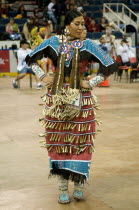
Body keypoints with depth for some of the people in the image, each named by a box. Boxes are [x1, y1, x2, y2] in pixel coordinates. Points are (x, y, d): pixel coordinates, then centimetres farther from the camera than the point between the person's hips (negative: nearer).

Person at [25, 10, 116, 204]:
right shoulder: (53, 42, 2)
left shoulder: (87, 44, -3)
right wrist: (42, 76, 3)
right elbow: (30, 58, 13)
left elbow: (109, 66, -6)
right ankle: (63, 188, 16)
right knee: (58, 139, 5)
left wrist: (91, 83, -8)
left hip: (80, 99, -1)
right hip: (56, 97, 2)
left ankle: (79, 184, 18)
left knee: (79, 140, 2)